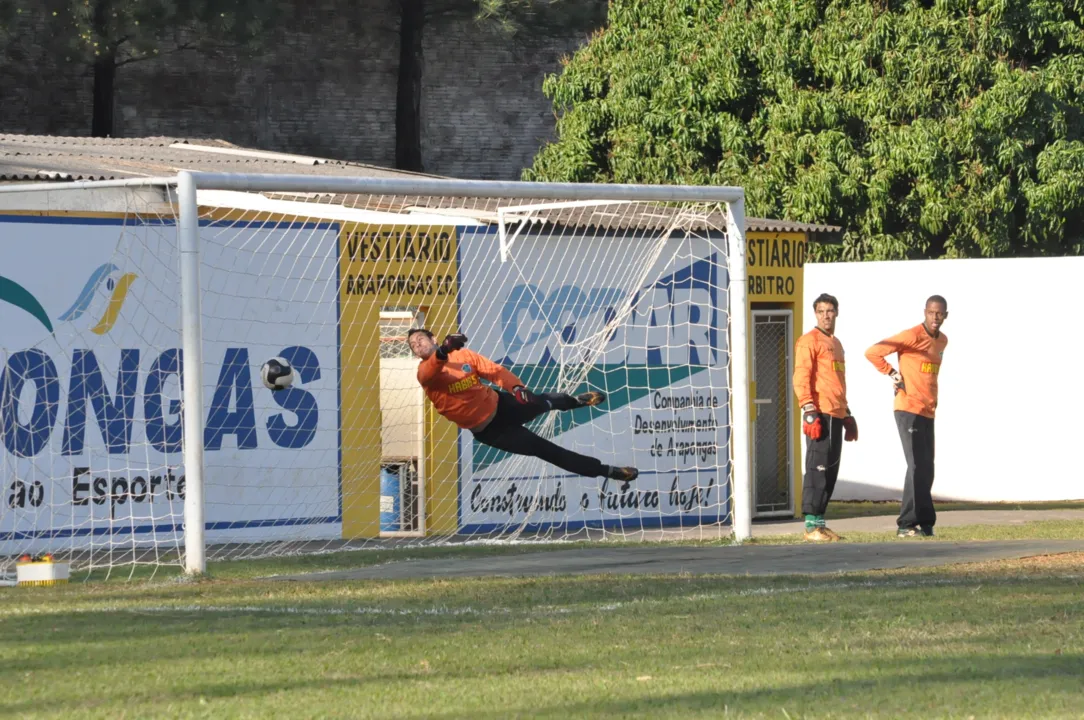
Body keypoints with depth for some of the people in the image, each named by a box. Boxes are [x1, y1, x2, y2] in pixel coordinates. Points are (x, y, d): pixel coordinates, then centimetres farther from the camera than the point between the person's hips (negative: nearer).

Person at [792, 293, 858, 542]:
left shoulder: (836, 344, 22)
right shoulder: (809, 341, -5)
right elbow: (801, 378, -13)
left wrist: (847, 414, 26)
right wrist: (809, 411, -21)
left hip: (836, 416, 9)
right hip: (820, 415, -9)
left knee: (831, 470, 9)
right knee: (817, 468, -11)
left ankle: (820, 521, 13)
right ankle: (811, 525, -11)